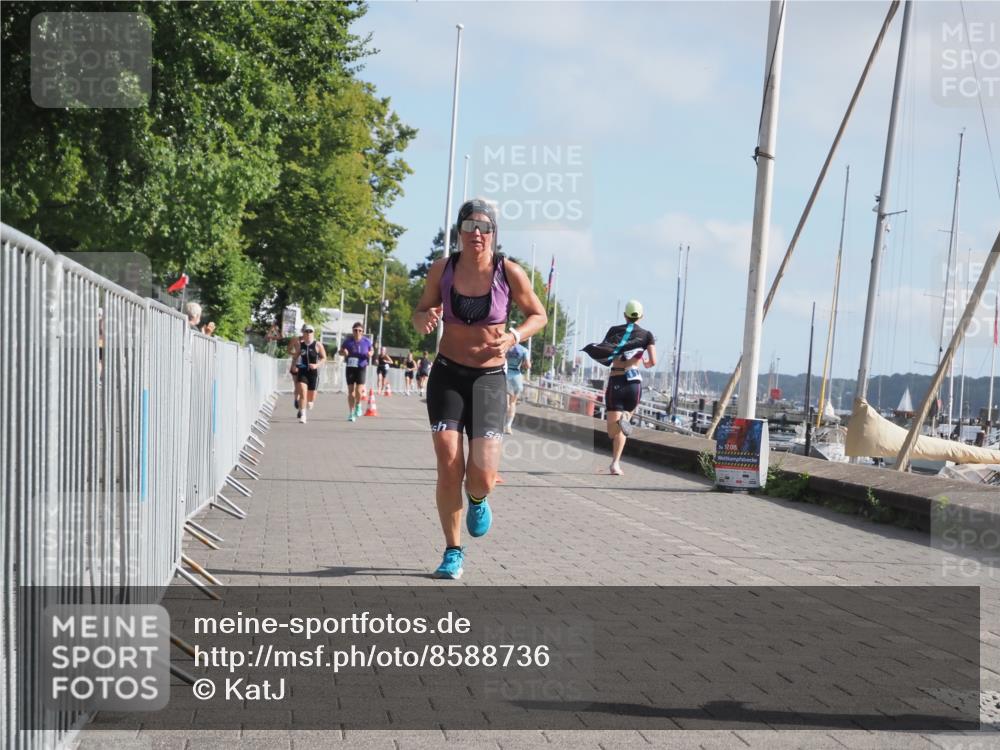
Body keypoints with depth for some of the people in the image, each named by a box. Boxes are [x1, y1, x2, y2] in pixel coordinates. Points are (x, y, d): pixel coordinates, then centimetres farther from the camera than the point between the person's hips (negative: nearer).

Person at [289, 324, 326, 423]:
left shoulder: (317, 345, -5)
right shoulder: (299, 344, 2)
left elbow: (324, 358, 0)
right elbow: (296, 356, 16)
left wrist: (317, 365, -15)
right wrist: (293, 365, 2)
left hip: (314, 372, 0)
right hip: (302, 371, 1)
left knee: (311, 396, 9)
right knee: (302, 392, -16)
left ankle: (308, 407, 45)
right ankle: (302, 415, -14)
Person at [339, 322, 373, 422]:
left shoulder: (367, 341, -3)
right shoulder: (348, 341, -5)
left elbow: (371, 351, 13)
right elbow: (340, 351, 8)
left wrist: (370, 354, -10)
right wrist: (344, 353, -15)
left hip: (362, 368, -1)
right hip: (350, 368, 1)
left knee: (358, 390, -12)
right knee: (351, 391, 4)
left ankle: (358, 405, 21)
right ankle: (351, 413, 16)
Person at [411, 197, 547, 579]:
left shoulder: (509, 272, -8)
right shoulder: (442, 269, -3)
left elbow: (538, 315, 5)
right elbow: (420, 314, 10)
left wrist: (513, 337, -15)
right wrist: (424, 319, -15)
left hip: (489, 378, -1)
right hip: (447, 375, 1)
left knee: (483, 476, -10)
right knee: (448, 469, -6)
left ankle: (477, 500, 29)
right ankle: (453, 552, 12)